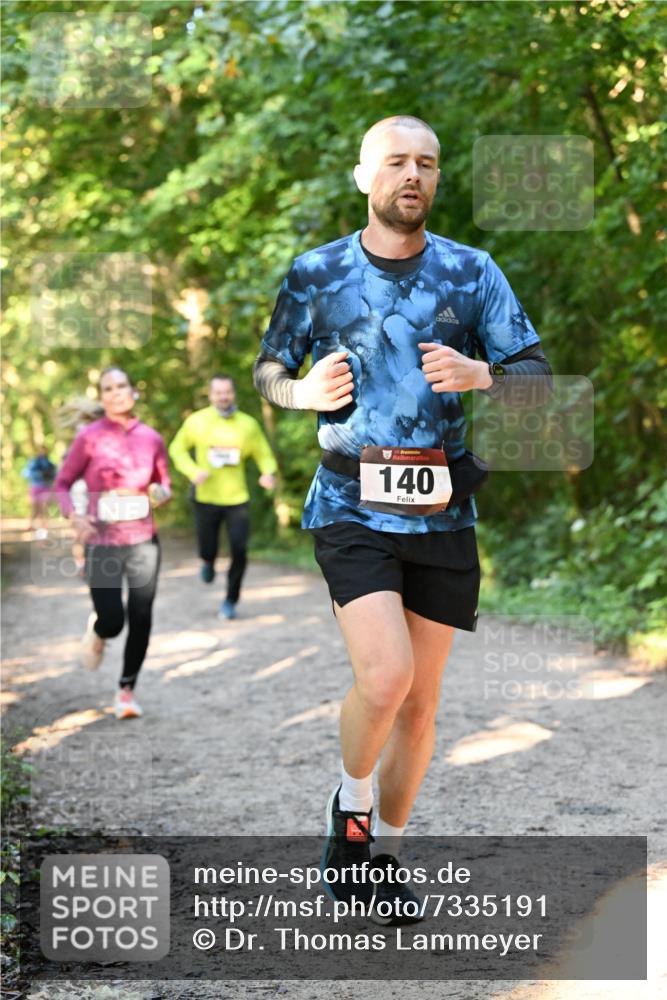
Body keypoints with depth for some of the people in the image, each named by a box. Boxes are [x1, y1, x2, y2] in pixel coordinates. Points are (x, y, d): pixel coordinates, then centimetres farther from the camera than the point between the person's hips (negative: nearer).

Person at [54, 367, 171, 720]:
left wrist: (161, 493, -8)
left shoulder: (151, 439, 3)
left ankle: (127, 691, 19)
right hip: (102, 543, -2)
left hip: (143, 542, 2)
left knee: (141, 620, 1)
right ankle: (96, 631, 30)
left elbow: (164, 485, 16)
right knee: (112, 622, -9)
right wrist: (73, 515, -16)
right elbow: (63, 482, 1)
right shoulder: (89, 437, -5)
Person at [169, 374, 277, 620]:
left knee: (239, 551, -6)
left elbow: (264, 455, 8)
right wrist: (193, 471, -11)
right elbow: (177, 449, 7)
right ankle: (208, 562, 44)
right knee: (208, 550, 5)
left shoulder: (248, 424, -1)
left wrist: (268, 473, -14)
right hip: (206, 498, 0)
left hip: (237, 499, 1)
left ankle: (230, 600, 14)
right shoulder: (196, 421, -4)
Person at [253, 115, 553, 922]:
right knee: (385, 674, -20)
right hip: (350, 507, -2)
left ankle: (385, 852, 27)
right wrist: (304, 391, -10)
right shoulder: (316, 274, 3)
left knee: (420, 701, 8)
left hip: (440, 514, 2)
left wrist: (478, 376, -18)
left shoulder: (472, 274, 4)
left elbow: (537, 380, 4)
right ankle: (350, 804, 9)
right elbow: (268, 372, 13)